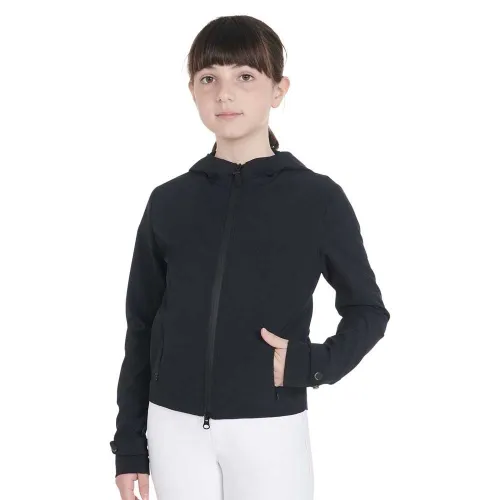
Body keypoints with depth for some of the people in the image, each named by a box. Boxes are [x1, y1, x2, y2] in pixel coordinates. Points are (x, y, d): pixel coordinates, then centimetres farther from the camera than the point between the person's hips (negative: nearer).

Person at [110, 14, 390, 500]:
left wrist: (313, 363, -12)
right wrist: (130, 442, 8)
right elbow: (141, 327, 8)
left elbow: (367, 310, 6)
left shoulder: (318, 198, -3)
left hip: (270, 429, -2)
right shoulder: (169, 202, 3)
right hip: (176, 427, 2)